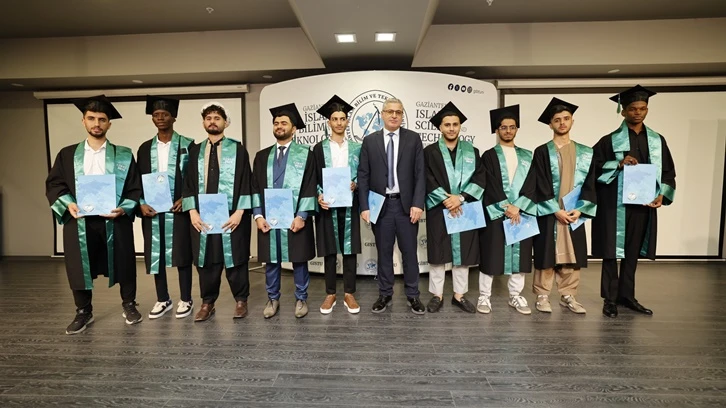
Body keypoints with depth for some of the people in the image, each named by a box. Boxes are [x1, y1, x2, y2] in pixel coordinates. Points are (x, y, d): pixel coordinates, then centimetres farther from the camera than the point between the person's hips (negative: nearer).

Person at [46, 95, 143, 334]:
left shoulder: (123, 155, 5)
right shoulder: (67, 155, 10)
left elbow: (135, 188, 1)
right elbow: (54, 184, 7)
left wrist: (123, 208, -15)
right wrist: (67, 204, -11)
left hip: (115, 221, -1)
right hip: (78, 221, 2)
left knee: (123, 264, 5)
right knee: (79, 267, 7)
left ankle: (129, 305, 25)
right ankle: (83, 312, 24)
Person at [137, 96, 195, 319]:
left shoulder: (187, 145, 1)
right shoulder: (145, 148, 12)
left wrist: (186, 199, -14)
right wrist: (141, 203, -4)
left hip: (179, 208, -4)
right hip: (152, 209, 4)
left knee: (182, 253, 1)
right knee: (156, 254, 8)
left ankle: (185, 299, 13)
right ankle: (163, 299, 20)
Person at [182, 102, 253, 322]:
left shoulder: (238, 149, 2)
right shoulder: (195, 150, 11)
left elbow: (245, 182, -3)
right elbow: (189, 183, 8)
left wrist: (239, 212, -12)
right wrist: (192, 211, -4)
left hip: (231, 216, -3)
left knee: (235, 259, 4)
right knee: (206, 260, 8)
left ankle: (241, 300, 18)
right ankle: (207, 303, 22)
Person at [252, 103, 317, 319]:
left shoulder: (305, 154, 1)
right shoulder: (262, 156, 11)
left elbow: (310, 187, -5)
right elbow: (255, 188, 8)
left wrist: (302, 215, -13)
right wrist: (258, 215, -3)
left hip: (295, 218, -3)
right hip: (268, 218, 3)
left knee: (299, 260, 7)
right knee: (271, 261, 10)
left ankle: (301, 299, 21)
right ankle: (273, 299, 26)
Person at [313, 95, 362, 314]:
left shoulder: (357, 148, 8)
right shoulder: (319, 148, 6)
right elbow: (313, 179, 4)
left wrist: (355, 184, -12)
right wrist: (318, 196, -13)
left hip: (349, 205, 1)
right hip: (327, 205, 0)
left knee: (349, 249, 5)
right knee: (330, 251, 5)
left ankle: (349, 294, 16)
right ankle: (330, 294, 17)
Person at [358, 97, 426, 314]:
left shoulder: (413, 138, 4)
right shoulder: (370, 140, 5)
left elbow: (420, 174, -1)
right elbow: (363, 176, 2)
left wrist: (418, 203, -10)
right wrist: (364, 206, -6)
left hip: (406, 204, 0)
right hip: (380, 205, 1)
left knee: (409, 252, 8)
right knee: (384, 253, 10)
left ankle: (412, 295, 22)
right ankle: (385, 294, 24)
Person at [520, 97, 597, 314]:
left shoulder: (585, 153, 9)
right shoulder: (542, 152, -1)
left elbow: (590, 184, 4)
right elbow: (540, 186, -7)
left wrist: (579, 209, -9)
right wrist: (557, 210, -14)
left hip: (574, 212, 3)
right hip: (549, 213, -3)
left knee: (572, 256, 7)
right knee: (547, 255, 0)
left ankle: (568, 296, 19)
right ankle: (542, 296, 11)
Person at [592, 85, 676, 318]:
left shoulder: (657, 140, 11)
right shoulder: (610, 140, -1)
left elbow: (668, 171, 11)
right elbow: (595, 167, -6)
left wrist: (662, 194, -4)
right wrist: (619, 164, -20)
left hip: (643, 204, 4)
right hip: (615, 205, -4)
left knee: (632, 252, 11)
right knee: (612, 251, 1)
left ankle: (626, 296, 23)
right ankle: (610, 299, 9)